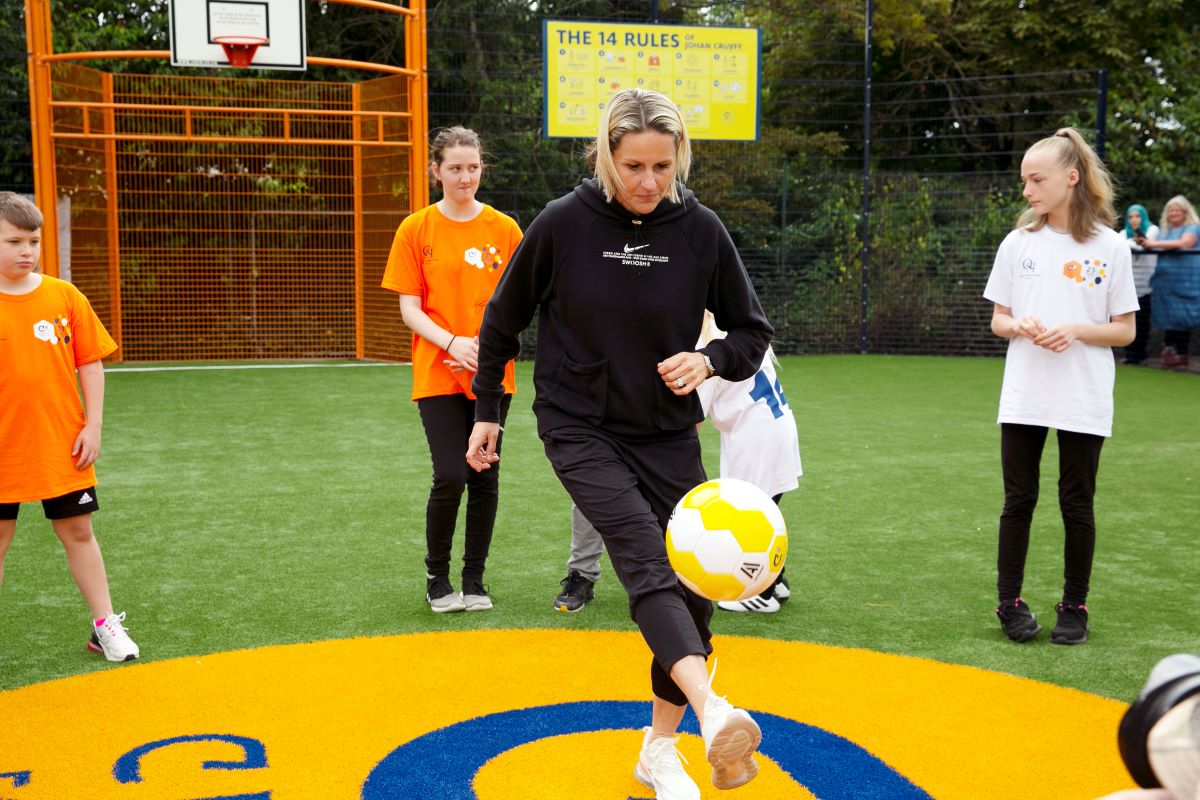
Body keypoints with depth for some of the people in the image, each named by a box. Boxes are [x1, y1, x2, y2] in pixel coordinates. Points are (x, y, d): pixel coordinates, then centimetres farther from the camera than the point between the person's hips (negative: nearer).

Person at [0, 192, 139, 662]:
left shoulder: (64, 296, -1)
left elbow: (90, 363, 3)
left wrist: (93, 425, -2)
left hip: (63, 447, 1)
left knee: (78, 533, 11)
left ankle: (105, 626, 21)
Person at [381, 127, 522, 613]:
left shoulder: (505, 230, 5)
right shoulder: (416, 230, 1)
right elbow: (409, 308, -1)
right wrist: (452, 343, -17)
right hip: (438, 373, -2)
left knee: (485, 478, 5)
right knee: (450, 477, -10)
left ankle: (474, 581, 20)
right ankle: (436, 577, 13)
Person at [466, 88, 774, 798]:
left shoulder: (702, 231, -5)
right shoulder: (563, 224, -9)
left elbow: (753, 332, 5)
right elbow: (503, 320, 5)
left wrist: (708, 360, -15)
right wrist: (488, 412, 9)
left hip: (669, 433, 3)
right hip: (578, 427, -3)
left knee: (692, 586, 3)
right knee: (643, 552, -28)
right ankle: (712, 711, -45)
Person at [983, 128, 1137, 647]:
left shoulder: (1110, 247, -1)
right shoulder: (1017, 244, 5)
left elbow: (1125, 331, 0)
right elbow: (998, 320, 9)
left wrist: (1075, 331, -17)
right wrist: (1019, 326, -13)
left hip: (1083, 402, -2)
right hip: (1023, 397, 2)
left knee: (1077, 503, 6)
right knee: (1019, 500, 5)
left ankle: (1074, 607, 19)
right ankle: (1010, 603, 16)